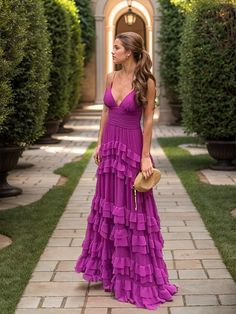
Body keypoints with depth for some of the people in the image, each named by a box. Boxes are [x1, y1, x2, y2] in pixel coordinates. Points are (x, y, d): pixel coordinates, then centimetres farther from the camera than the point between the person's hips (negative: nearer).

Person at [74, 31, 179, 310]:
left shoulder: (146, 81, -12)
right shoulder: (111, 78, 4)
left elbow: (148, 120, -11)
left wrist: (146, 156, -13)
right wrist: (100, 143, 11)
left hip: (132, 148, -6)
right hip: (110, 146, 6)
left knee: (131, 208, 0)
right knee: (108, 205, 14)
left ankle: (137, 275, 15)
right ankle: (108, 265, 30)